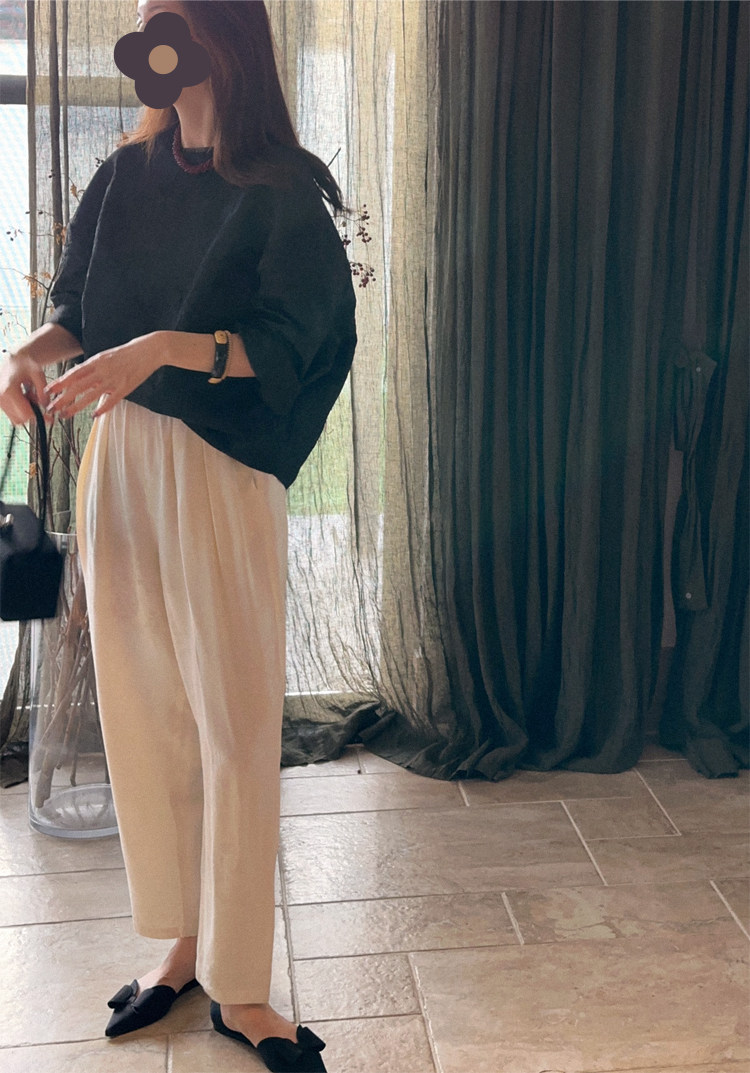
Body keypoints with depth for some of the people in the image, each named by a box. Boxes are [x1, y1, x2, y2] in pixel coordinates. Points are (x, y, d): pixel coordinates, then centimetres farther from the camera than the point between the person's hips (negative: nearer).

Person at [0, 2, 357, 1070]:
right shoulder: (129, 173, 11)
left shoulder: (285, 191, -5)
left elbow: (280, 346, -12)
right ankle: (180, 946, 27)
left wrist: (162, 348, -27)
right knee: (142, 712, 10)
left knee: (235, 730, -2)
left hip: (221, 471, -5)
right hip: (121, 458, 6)